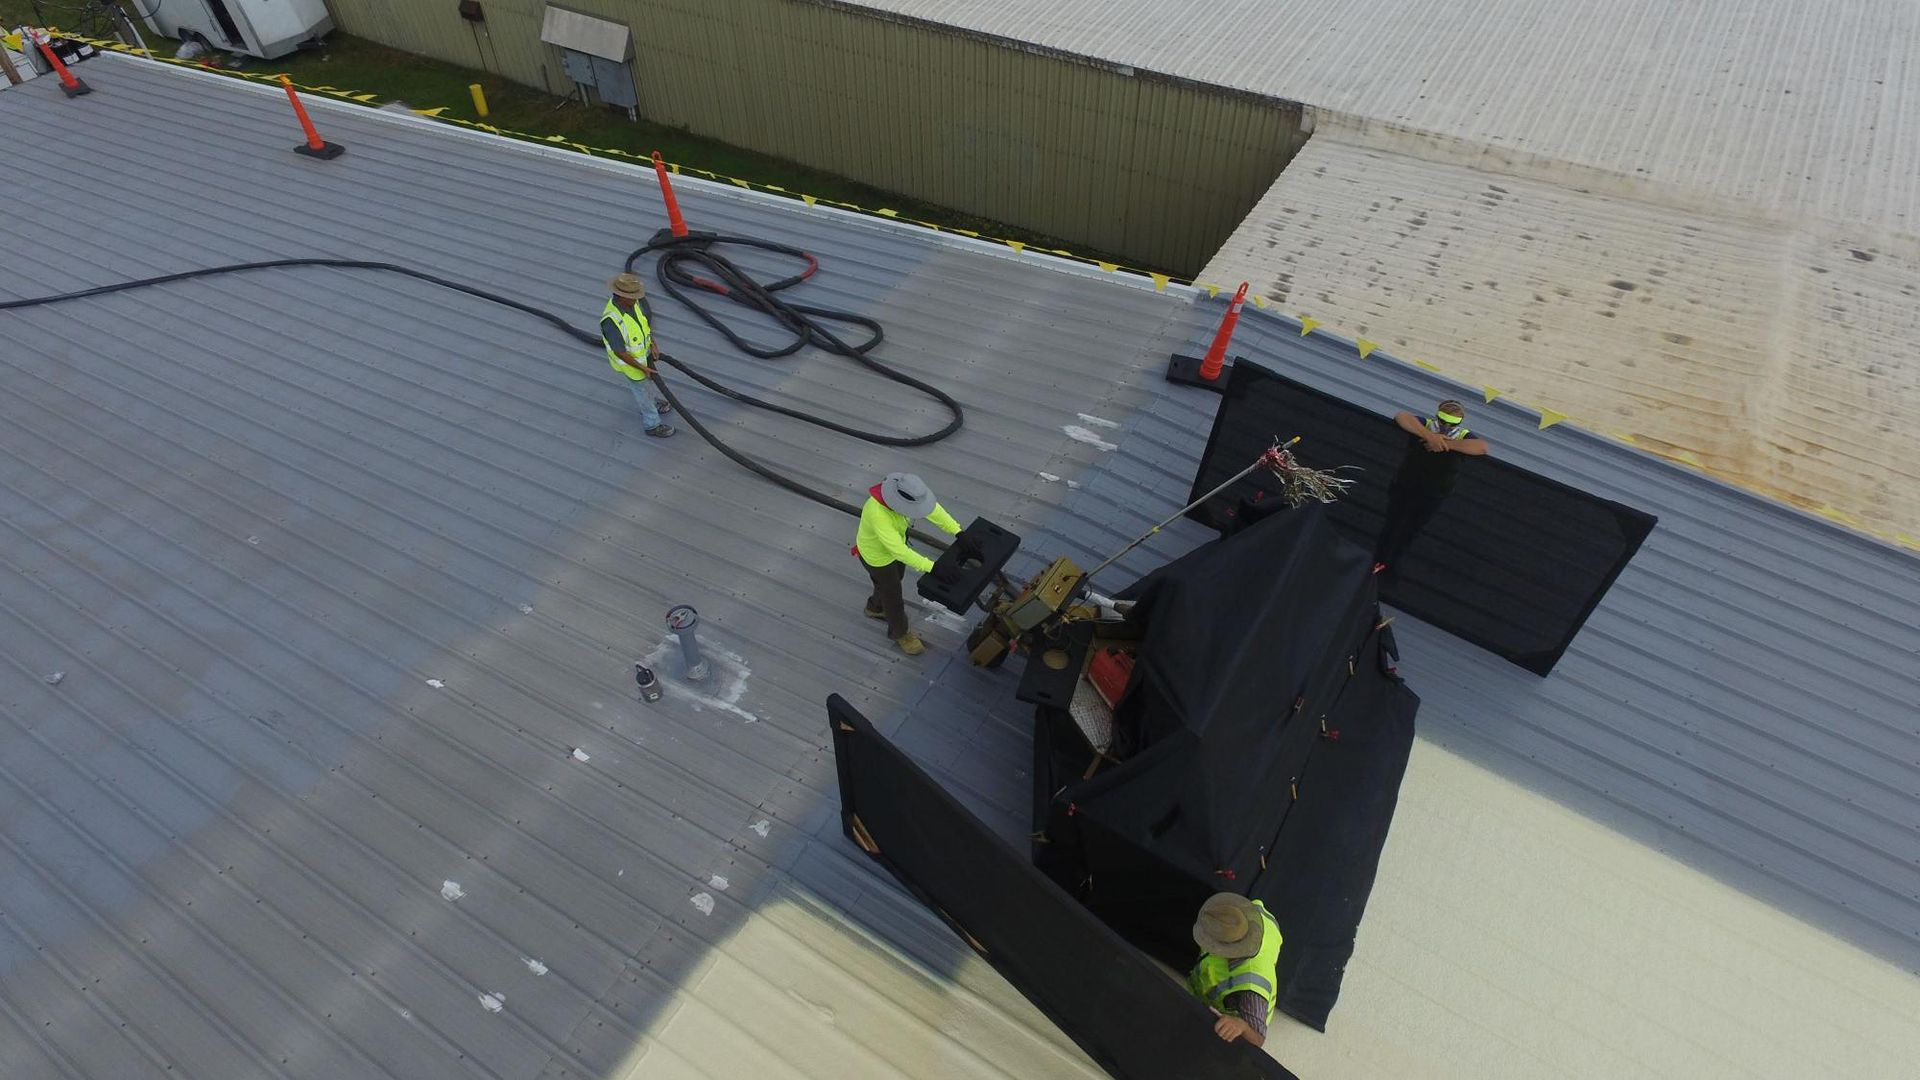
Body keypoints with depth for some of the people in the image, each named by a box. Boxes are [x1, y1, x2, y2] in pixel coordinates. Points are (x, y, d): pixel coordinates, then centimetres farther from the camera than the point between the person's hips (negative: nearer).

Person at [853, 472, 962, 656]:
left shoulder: (904, 489, -24)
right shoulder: (878, 514, -44)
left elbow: (933, 510, -20)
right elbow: (899, 551, -44)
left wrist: (959, 533, -28)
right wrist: (933, 567, -45)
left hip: (894, 542, 7)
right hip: (877, 555, -7)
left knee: (895, 578, 32)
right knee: (893, 595, 16)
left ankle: (875, 608, 61)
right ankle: (900, 632, 45)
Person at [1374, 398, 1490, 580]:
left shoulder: (1462, 437, -13)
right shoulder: (1425, 425, -16)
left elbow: (1482, 447, -33)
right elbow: (1402, 417, -35)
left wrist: (1447, 444, -39)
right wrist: (1429, 435, -45)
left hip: (1431, 499, 2)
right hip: (1403, 489, -2)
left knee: (1410, 532, 20)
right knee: (1392, 525, 13)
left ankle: (1393, 561, 43)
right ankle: (1378, 560, 35)